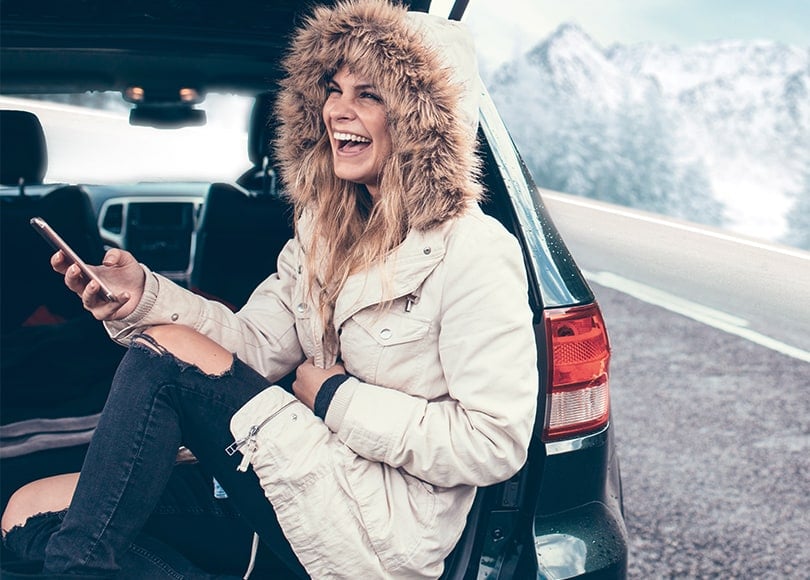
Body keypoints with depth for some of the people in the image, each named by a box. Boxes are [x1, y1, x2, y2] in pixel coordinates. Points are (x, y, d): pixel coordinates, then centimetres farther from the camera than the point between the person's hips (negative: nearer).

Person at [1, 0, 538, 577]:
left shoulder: (474, 252, -14)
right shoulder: (327, 231, 11)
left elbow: (496, 442, -19)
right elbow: (258, 344, 3)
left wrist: (338, 399, -14)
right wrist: (144, 295, -13)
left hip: (384, 528, -7)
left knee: (164, 353, -17)